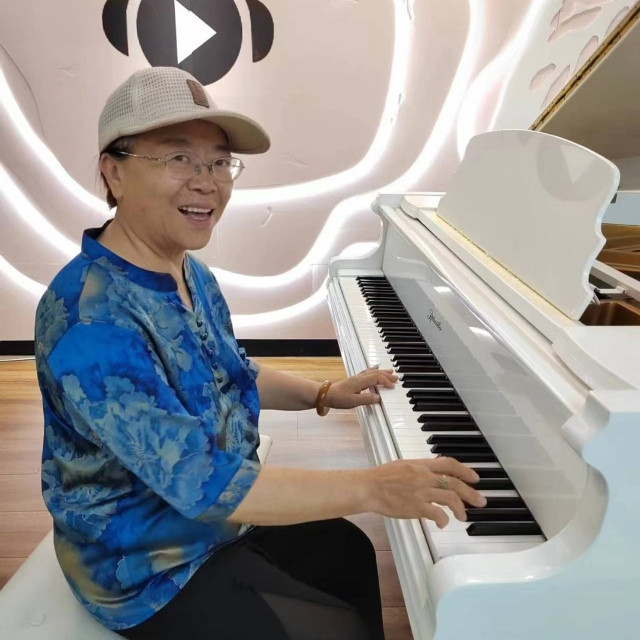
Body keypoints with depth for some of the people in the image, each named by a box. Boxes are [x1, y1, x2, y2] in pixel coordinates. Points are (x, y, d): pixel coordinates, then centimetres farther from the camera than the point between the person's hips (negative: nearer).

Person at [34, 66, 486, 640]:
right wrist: (371, 488, -37)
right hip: (152, 567, -8)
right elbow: (202, 483, -36)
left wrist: (324, 394, 3)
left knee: (350, 552, 23)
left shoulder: (192, 276, -2)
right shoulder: (90, 319, -33)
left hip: (218, 515, 9)